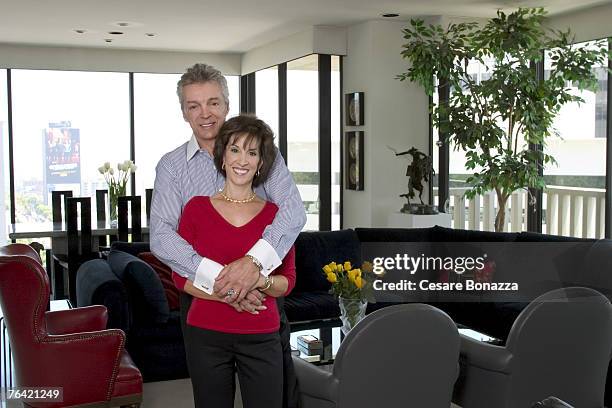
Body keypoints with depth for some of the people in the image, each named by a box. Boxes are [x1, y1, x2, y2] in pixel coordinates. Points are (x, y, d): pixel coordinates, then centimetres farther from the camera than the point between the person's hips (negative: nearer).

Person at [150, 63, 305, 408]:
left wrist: (255, 260, -33)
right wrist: (218, 278, -28)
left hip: (260, 291, -1)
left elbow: (293, 210, -15)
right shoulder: (171, 166, 1)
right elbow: (161, 235, -13)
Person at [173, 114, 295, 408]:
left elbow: (287, 281, 5)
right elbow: (180, 276, 0)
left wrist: (261, 281, -16)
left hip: (261, 336, 0)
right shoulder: (197, 207, 0)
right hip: (206, 335, 0)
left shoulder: (275, 213, 2)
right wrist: (224, 293, -15)